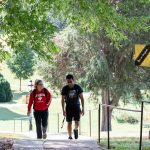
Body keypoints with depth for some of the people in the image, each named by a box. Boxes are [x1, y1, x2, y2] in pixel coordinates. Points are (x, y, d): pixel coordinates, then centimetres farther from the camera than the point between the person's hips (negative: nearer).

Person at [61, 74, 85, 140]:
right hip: (68, 107, 0)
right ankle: (70, 135, 11)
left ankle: (76, 129, 23)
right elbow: (63, 100, -1)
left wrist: (83, 108, -7)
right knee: (69, 122, 0)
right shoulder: (65, 89, -6)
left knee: (77, 122, -8)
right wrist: (63, 110, -5)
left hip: (76, 106, 0)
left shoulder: (78, 87, -5)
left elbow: (81, 98, -2)